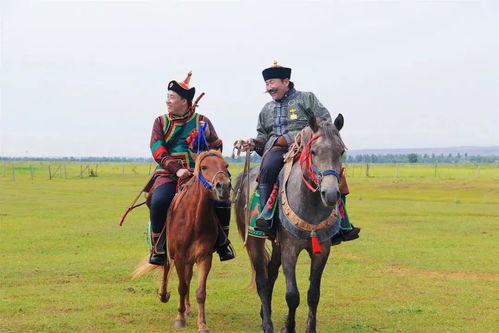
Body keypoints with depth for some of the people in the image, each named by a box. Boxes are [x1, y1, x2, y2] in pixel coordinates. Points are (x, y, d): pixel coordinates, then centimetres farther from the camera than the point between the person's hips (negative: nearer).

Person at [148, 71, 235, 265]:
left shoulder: (202, 121, 10)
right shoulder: (161, 122, 10)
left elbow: (216, 146, 13)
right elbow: (157, 150, -2)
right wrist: (177, 169, -16)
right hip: (169, 174, 0)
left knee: (221, 200, -22)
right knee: (159, 201, -30)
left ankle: (222, 244, 3)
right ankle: (158, 249, -14)